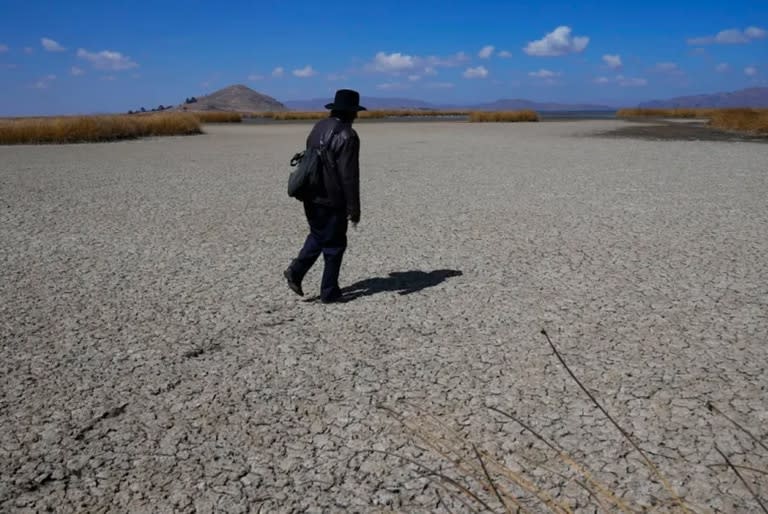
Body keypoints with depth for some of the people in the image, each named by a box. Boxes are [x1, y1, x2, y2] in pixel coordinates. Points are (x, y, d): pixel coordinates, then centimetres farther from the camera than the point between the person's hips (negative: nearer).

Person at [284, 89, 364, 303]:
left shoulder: (318, 127, 9)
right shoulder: (347, 135, -16)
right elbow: (349, 176, -19)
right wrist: (354, 209, -14)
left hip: (311, 197, 7)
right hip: (332, 201, -7)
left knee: (318, 236, 24)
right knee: (334, 245, 7)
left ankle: (296, 271, 9)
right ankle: (329, 292, 15)